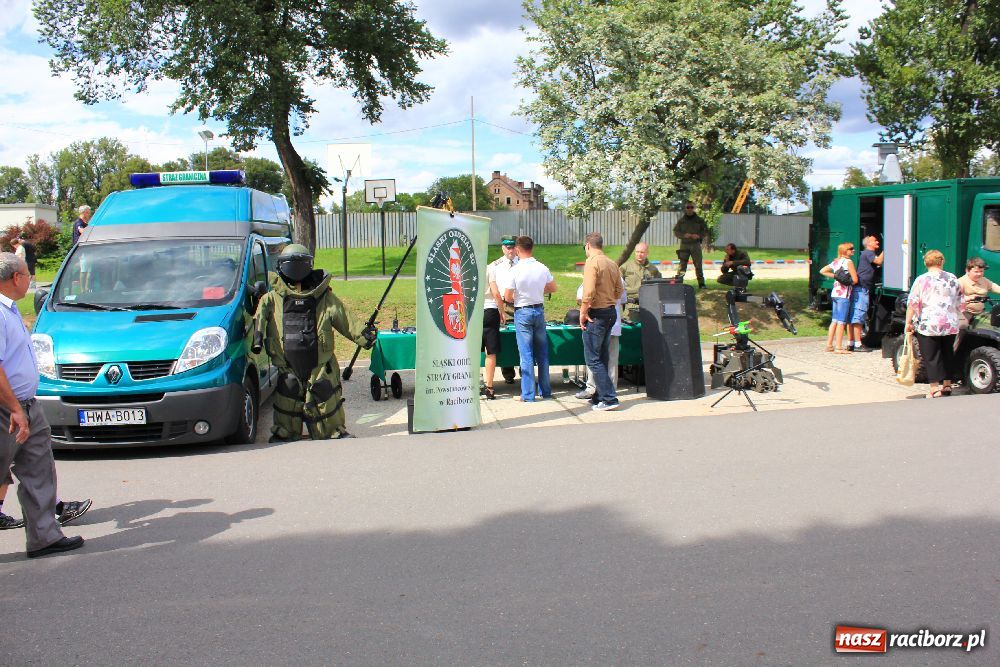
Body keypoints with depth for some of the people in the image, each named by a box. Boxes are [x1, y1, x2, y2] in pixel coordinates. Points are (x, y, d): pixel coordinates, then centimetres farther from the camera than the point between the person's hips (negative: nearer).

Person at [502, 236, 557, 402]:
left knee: (526, 354, -1)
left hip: (522, 312, -4)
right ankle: (545, 391, 21)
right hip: (539, 309, 4)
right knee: (542, 352, 13)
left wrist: (517, 299, 6)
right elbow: (553, 288, 11)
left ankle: (528, 395, 1)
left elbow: (507, 297, -14)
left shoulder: (515, 270, -16)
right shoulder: (542, 268, -2)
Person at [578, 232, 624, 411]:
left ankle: (609, 399, -7)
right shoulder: (612, 263, 9)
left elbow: (588, 292, -22)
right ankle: (600, 396, 23)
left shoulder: (592, 262, -14)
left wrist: (583, 313, -12)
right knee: (602, 357, 16)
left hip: (596, 314, -8)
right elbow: (619, 290, 14)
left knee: (593, 359, -3)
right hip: (611, 312, 8)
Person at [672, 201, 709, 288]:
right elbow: (676, 232, 6)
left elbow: (706, 231, 10)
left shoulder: (699, 220, 6)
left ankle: (701, 283, 8)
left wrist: (699, 236, -9)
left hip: (696, 245, 0)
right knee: (682, 265, -4)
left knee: (698, 265, 1)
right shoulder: (681, 220, 5)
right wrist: (684, 235, -11)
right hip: (684, 245, 0)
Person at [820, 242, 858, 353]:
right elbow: (855, 280, -13)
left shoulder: (835, 262, 13)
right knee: (841, 322, -6)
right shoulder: (848, 262, -10)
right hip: (844, 294, -8)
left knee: (834, 320, 13)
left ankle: (829, 345, 15)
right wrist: (850, 283, 8)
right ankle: (838, 348, -6)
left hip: (835, 293, 8)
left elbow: (822, 271, 20)